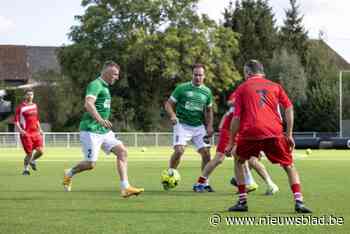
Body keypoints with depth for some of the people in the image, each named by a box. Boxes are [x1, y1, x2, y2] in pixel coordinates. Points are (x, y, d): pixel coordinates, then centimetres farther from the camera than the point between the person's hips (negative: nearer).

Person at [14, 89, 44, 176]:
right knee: (29, 153, -5)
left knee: (40, 151, -6)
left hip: (35, 132, 5)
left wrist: (39, 129, 15)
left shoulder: (34, 106, 14)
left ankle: (33, 160, 25)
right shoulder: (21, 107, -4)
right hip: (26, 133, -5)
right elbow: (16, 121, -5)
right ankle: (26, 169, 17)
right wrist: (20, 130, -19)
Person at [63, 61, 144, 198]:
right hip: (91, 130, -9)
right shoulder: (95, 85, -12)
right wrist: (100, 120, -42)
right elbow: (88, 104, -30)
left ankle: (125, 188, -11)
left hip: (104, 131, 9)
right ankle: (69, 174, 21)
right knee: (90, 164, -9)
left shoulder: (105, 87, 18)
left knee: (122, 151, -7)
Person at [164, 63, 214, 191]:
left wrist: (209, 126, 7)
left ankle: (205, 182, 9)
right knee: (179, 150, -22)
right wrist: (173, 116, -22)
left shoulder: (207, 92, 7)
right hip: (182, 124, -4)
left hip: (199, 126, 4)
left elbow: (208, 110, 19)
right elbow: (168, 104, -3)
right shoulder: (182, 88, -5)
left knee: (206, 152, -5)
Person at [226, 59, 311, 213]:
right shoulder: (274, 86, 18)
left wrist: (231, 142, 12)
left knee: (239, 161, 24)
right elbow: (289, 108, 7)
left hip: (250, 133, -1)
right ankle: (298, 201, -3)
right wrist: (289, 135, 9)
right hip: (274, 133, 1)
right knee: (289, 166, 14)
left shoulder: (242, 88, 13)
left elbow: (236, 118, 7)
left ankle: (242, 201, 17)